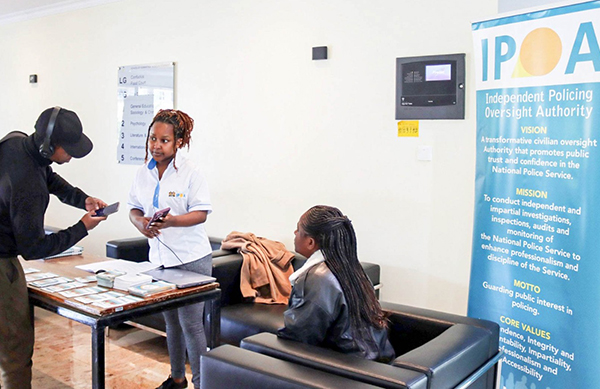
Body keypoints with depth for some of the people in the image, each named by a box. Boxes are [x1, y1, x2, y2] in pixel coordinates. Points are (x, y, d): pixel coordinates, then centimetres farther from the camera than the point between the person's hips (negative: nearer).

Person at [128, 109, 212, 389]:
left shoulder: (190, 173, -12)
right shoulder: (143, 174, 5)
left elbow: (201, 213, -14)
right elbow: (134, 208, 10)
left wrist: (170, 221, -29)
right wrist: (140, 222, -13)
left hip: (191, 260, -6)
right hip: (160, 258, 6)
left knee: (191, 324, -3)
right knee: (171, 322, 20)